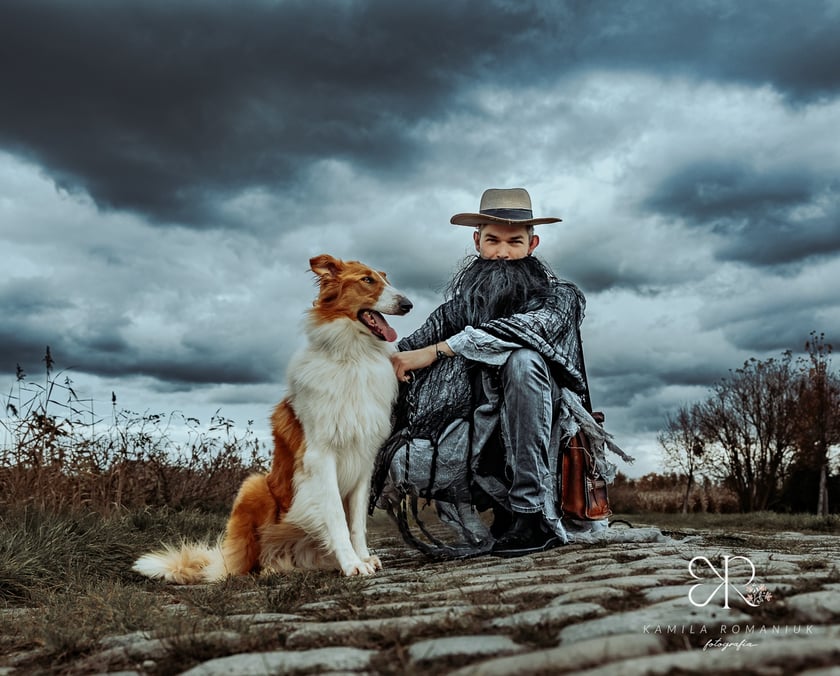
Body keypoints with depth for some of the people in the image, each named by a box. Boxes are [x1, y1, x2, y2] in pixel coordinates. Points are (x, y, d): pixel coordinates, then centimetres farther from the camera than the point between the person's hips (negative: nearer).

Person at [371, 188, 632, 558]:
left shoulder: (559, 296, -1)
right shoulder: (458, 304, 11)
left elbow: (530, 327, -23)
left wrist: (437, 350, -26)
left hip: (538, 433, -2)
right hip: (474, 430, 3)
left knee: (522, 357, -31)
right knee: (406, 465, -26)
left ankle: (535, 513, -26)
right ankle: (505, 504, 0)